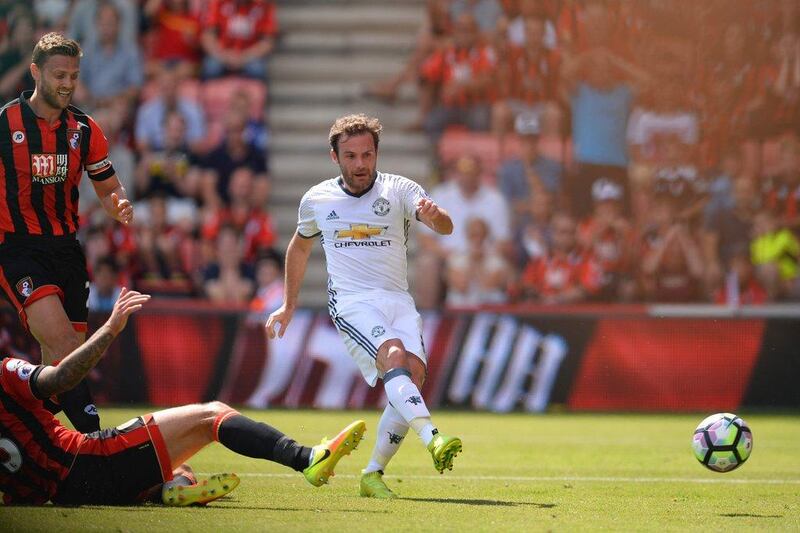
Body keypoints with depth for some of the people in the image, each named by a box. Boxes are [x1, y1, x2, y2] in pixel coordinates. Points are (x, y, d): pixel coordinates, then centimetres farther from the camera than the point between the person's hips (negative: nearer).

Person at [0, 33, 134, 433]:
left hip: (66, 248, 5)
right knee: (64, 344, -22)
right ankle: (94, 438, -28)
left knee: (61, 362, 3)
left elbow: (108, 189, 16)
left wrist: (119, 206, -7)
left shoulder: (84, 130, 7)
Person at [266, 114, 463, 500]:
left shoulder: (398, 190, 2)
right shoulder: (316, 200, 8)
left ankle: (374, 473, -8)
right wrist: (289, 305, 30)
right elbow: (299, 247, 27)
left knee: (414, 373, -19)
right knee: (395, 356, -29)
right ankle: (432, 439, -50)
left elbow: (445, 227, -15)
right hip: (351, 302, -2)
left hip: (398, 300, 2)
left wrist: (434, 215, -39)